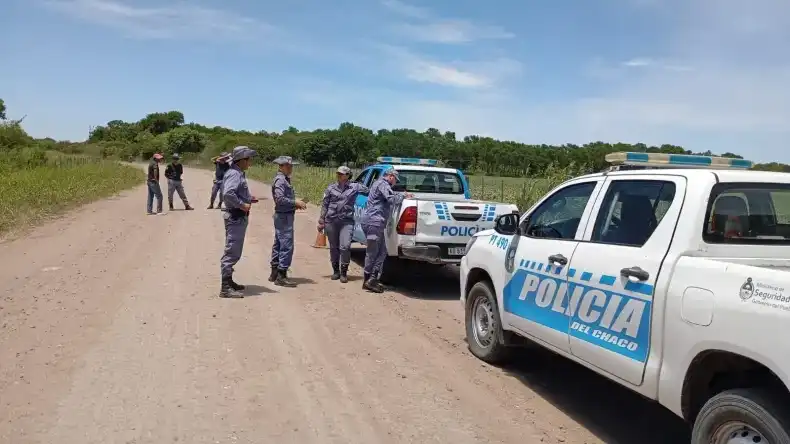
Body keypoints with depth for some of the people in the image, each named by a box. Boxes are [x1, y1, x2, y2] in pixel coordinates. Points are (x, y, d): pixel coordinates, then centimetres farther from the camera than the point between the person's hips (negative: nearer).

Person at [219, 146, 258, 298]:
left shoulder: (239, 173, 15)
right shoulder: (234, 174, -17)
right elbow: (228, 193, -32)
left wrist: (249, 198, 11)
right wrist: (242, 205, -24)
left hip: (239, 217, 11)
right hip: (235, 217, -11)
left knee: (234, 251, 20)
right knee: (232, 252, -8)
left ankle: (228, 281, 32)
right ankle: (225, 288, -5)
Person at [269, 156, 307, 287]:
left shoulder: (284, 179, 16)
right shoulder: (280, 180, -15)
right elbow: (280, 199, -24)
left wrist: (296, 203, 10)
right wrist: (295, 202, -19)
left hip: (283, 216, 11)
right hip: (284, 216, -11)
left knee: (278, 245, 15)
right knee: (287, 246, -10)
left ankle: (274, 273, 24)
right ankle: (281, 276, -7)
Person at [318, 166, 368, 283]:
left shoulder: (355, 187, 3)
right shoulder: (331, 188, 7)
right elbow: (324, 205, 10)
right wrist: (321, 221, 8)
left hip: (347, 221, -2)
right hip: (331, 221, 2)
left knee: (345, 247, -12)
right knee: (333, 247, 10)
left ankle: (343, 272, 3)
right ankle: (335, 271, 26)